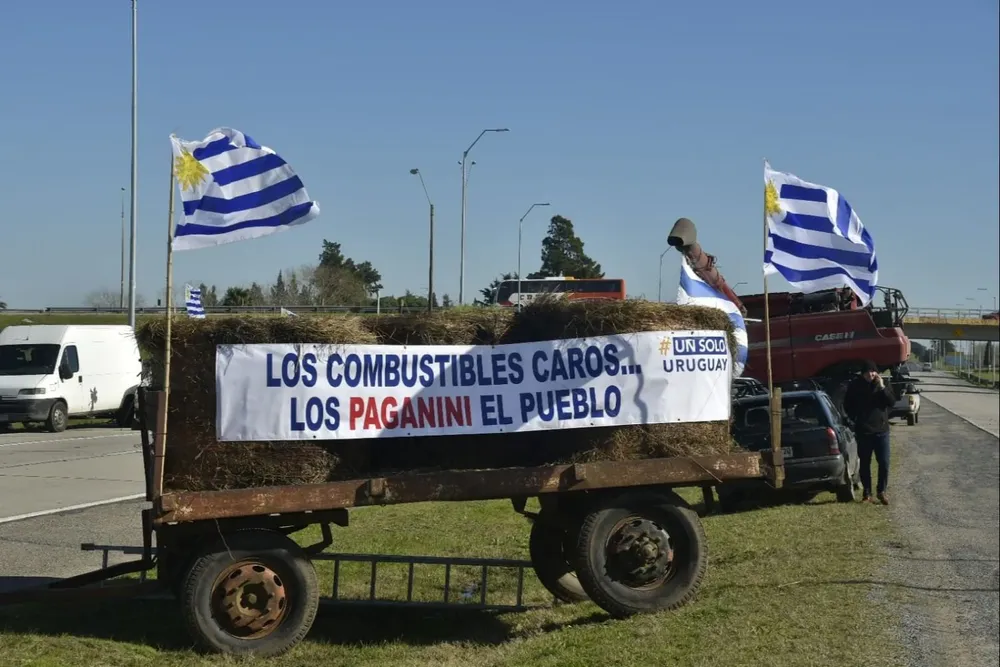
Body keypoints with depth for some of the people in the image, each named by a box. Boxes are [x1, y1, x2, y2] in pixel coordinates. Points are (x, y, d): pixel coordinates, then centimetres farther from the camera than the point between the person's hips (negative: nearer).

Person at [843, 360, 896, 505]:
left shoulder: (883, 384, 0)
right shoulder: (855, 385, -2)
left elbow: (892, 402, -10)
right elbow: (847, 405, 8)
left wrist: (882, 387, -19)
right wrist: (855, 419, 0)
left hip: (881, 430, 0)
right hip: (863, 431, 0)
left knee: (884, 463, -3)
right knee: (864, 463, 6)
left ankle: (882, 491, 12)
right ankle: (866, 492, 15)